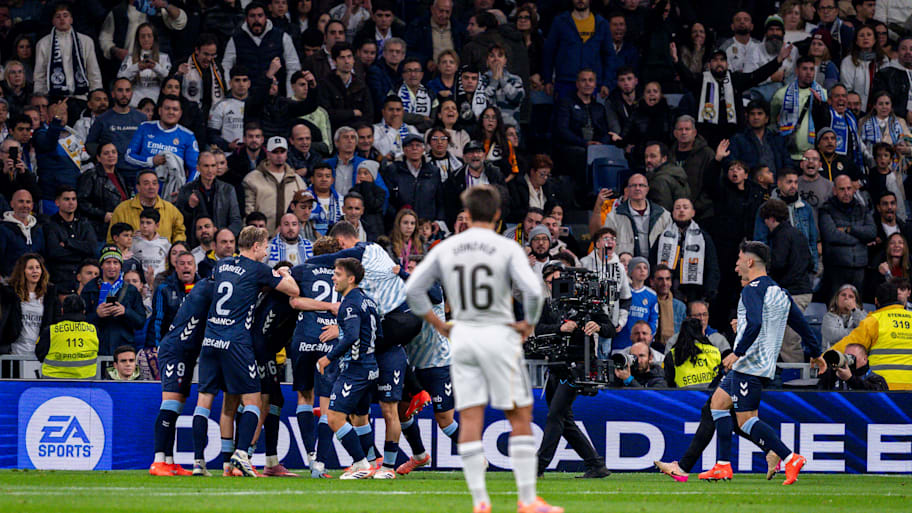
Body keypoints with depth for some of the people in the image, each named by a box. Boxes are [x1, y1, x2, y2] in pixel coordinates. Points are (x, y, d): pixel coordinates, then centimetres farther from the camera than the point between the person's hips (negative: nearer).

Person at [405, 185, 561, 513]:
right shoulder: (507, 249, -7)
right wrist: (529, 323, -2)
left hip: (462, 337, 3)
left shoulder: (445, 249, 4)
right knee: (520, 417, 4)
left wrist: (439, 325, 11)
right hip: (499, 335, -3)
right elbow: (533, 290, -18)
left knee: (470, 420, 3)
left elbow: (413, 289, 4)